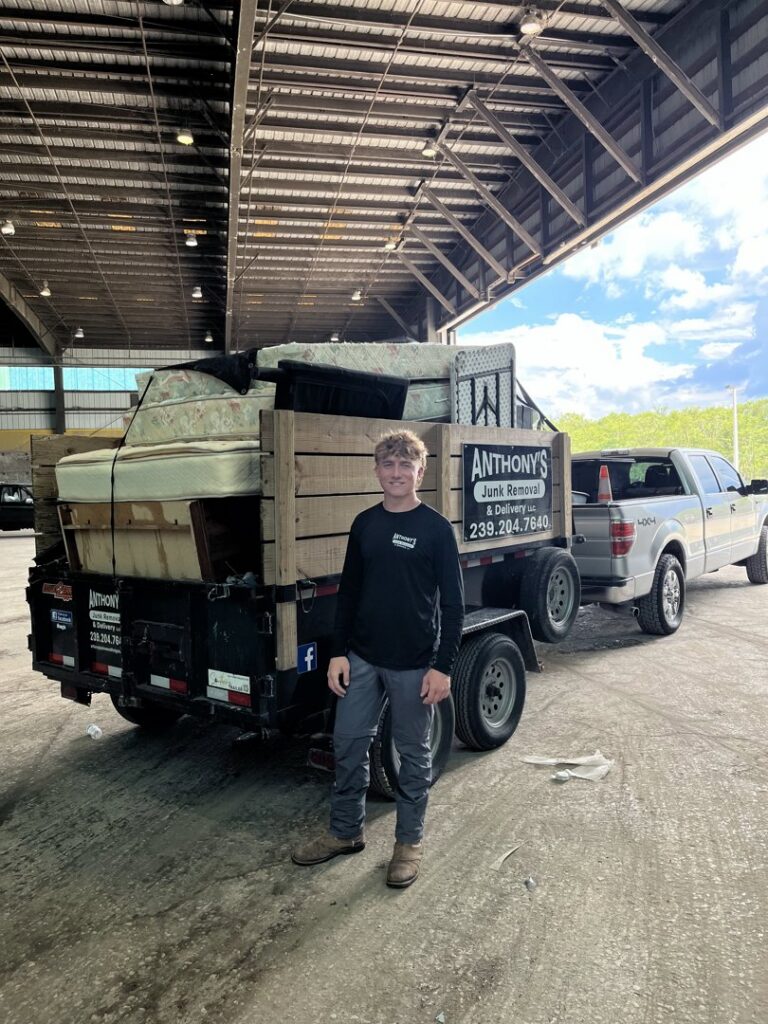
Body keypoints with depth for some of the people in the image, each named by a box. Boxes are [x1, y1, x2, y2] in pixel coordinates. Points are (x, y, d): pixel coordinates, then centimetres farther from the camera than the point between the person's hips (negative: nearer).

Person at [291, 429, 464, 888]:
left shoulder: (436, 528, -8)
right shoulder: (365, 524, 5)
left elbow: (453, 602, -8)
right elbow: (349, 591, 10)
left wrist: (443, 666, -13)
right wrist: (339, 652, 4)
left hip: (414, 664, -4)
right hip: (362, 658, 5)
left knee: (414, 753, 10)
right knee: (348, 743, 13)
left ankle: (410, 841, 29)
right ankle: (347, 831, 33)